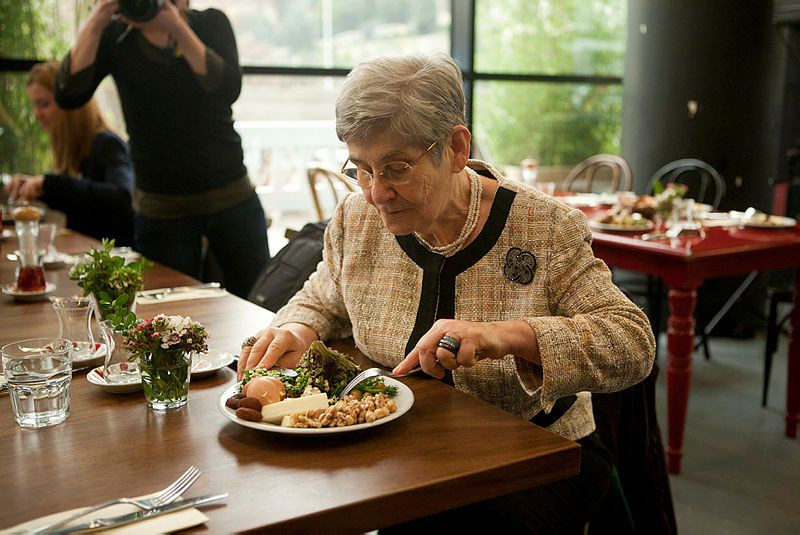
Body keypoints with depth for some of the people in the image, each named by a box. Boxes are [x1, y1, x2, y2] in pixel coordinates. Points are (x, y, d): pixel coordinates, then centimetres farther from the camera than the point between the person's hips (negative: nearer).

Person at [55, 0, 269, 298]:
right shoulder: (114, 37, 2)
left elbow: (228, 89, -16)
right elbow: (69, 96, -12)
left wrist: (177, 27, -22)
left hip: (233, 198, 0)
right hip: (161, 210, 0)